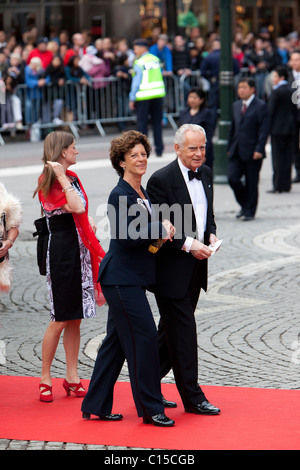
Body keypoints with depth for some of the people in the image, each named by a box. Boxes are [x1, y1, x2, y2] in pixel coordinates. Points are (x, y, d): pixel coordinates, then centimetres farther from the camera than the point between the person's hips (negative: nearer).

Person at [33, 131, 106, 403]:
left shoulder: (72, 177, 13)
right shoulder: (49, 182, -12)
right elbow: (77, 207, -25)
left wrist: (89, 222, 6)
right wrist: (61, 177, -21)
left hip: (80, 249, 8)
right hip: (62, 250, -8)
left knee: (75, 319, 10)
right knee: (61, 319, -5)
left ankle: (72, 377, 15)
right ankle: (46, 378, 5)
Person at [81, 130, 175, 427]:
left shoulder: (141, 193, 14)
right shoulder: (120, 195, -15)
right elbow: (128, 237, -23)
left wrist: (160, 233, 4)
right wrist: (161, 230, -15)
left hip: (129, 279, 10)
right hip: (122, 279, -10)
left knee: (117, 340, 13)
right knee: (144, 337, -7)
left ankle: (96, 405, 21)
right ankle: (150, 408, 2)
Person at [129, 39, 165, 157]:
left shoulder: (139, 63, -10)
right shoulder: (156, 59, 8)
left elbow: (136, 82, -10)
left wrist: (132, 99, -6)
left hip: (143, 96, -6)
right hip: (158, 94, 6)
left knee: (142, 123, 1)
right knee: (157, 122, 11)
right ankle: (159, 149, 11)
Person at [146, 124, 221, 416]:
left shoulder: (206, 174, 9)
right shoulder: (161, 180, -15)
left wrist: (211, 235, 1)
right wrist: (189, 244, -22)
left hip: (196, 268, 8)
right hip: (171, 269, -8)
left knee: (172, 332, 15)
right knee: (182, 332, -3)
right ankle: (192, 398, 3)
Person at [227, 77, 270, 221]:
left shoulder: (261, 106, -5)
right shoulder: (236, 105, 14)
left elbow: (264, 130, -10)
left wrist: (259, 150, -18)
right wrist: (230, 147, 14)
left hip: (252, 152, -5)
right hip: (236, 152, 5)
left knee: (251, 183, 1)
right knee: (232, 178, -4)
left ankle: (249, 212, 13)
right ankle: (244, 205, 17)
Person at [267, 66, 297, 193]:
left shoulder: (276, 92, -11)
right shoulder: (291, 92, 10)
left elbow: (270, 111, -12)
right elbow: (295, 110, 14)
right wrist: (293, 127, 18)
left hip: (278, 129, -7)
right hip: (290, 129, 7)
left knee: (278, 158, -4)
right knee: (288, 157, 7)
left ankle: (278, 185, -4)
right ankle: (286, 185, 9)